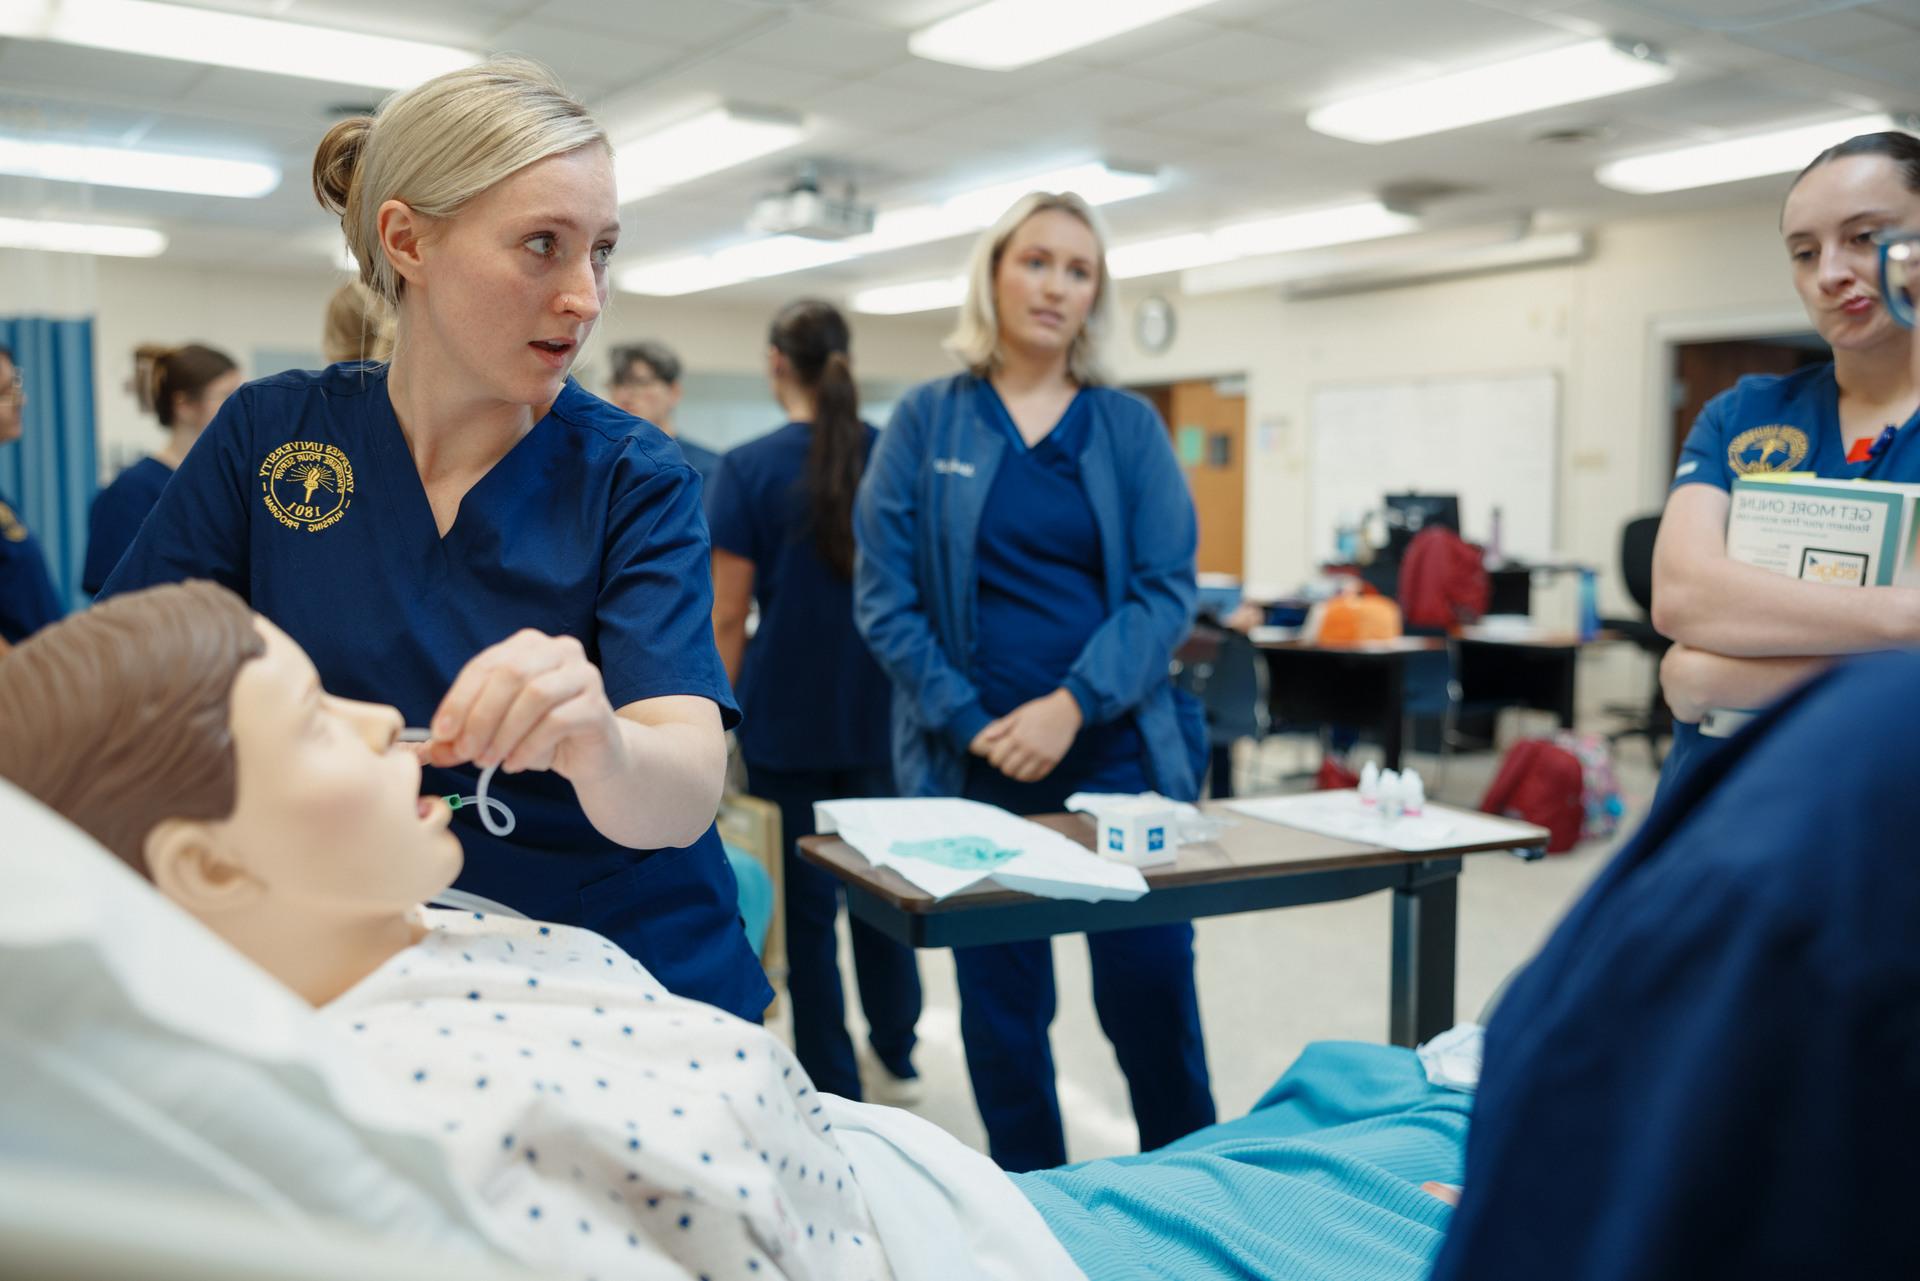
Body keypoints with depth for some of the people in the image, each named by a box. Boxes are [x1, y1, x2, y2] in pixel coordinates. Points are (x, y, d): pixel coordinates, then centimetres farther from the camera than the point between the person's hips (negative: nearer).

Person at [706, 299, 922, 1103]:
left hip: (788, 717, -3)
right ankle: (897, 1056, 29)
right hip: (880, 711, 4)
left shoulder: (749, 469, -9)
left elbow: (728, 616, -8)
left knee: (806, 899, 7)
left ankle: (832, 1085, 15)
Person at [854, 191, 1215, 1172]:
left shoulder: (1129, 427, 7)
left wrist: (1072, 705, -14)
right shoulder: (926, 420, 4)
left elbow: (1167, 585, -2)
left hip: (1116, 752, 0)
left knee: (1151, 995, 2)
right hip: (973, 765, 0)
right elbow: (884, 593, -2)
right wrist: (971, 723, -10)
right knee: (1001, 1009, 9)